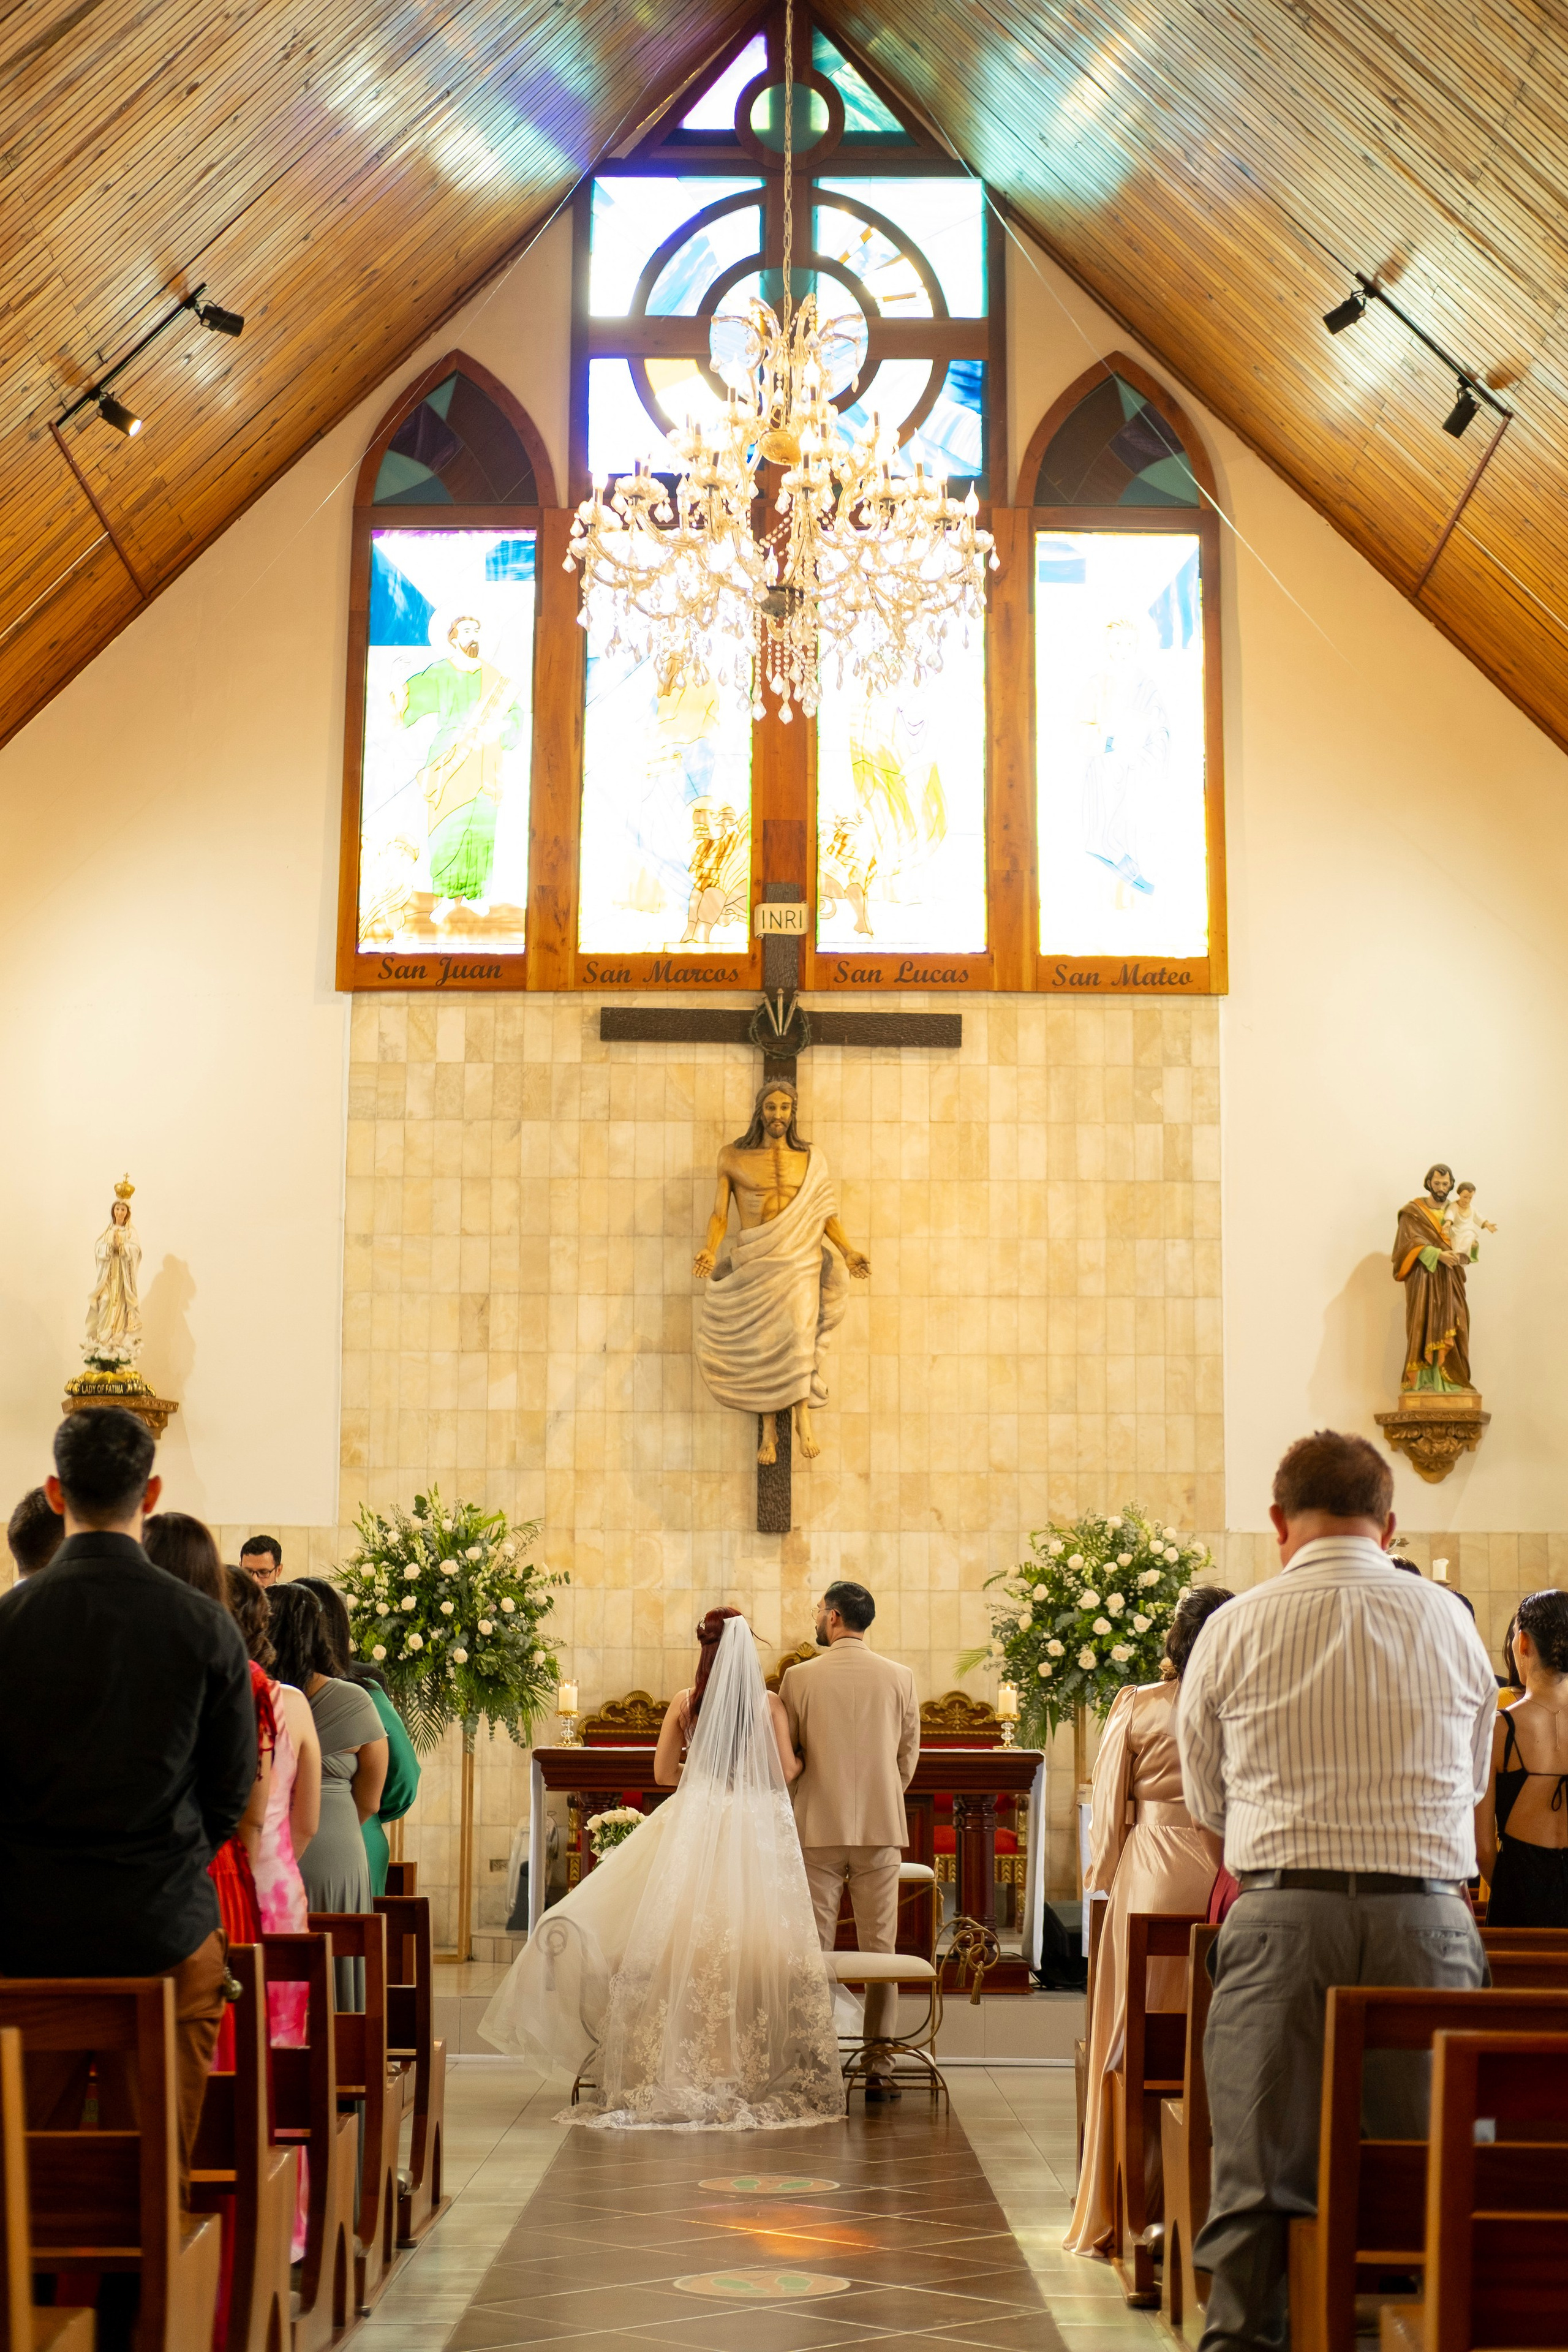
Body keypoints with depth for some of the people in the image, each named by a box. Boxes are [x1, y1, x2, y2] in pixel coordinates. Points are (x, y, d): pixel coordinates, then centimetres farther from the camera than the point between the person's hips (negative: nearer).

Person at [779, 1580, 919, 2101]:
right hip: (881, 1827, 1)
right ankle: (880, 2068, 5)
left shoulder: (799, 1678, -5)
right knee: (880, 1947, 5)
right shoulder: (900, 1678, 0)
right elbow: (909, 1754, 8)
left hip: (818, 1826, -1)